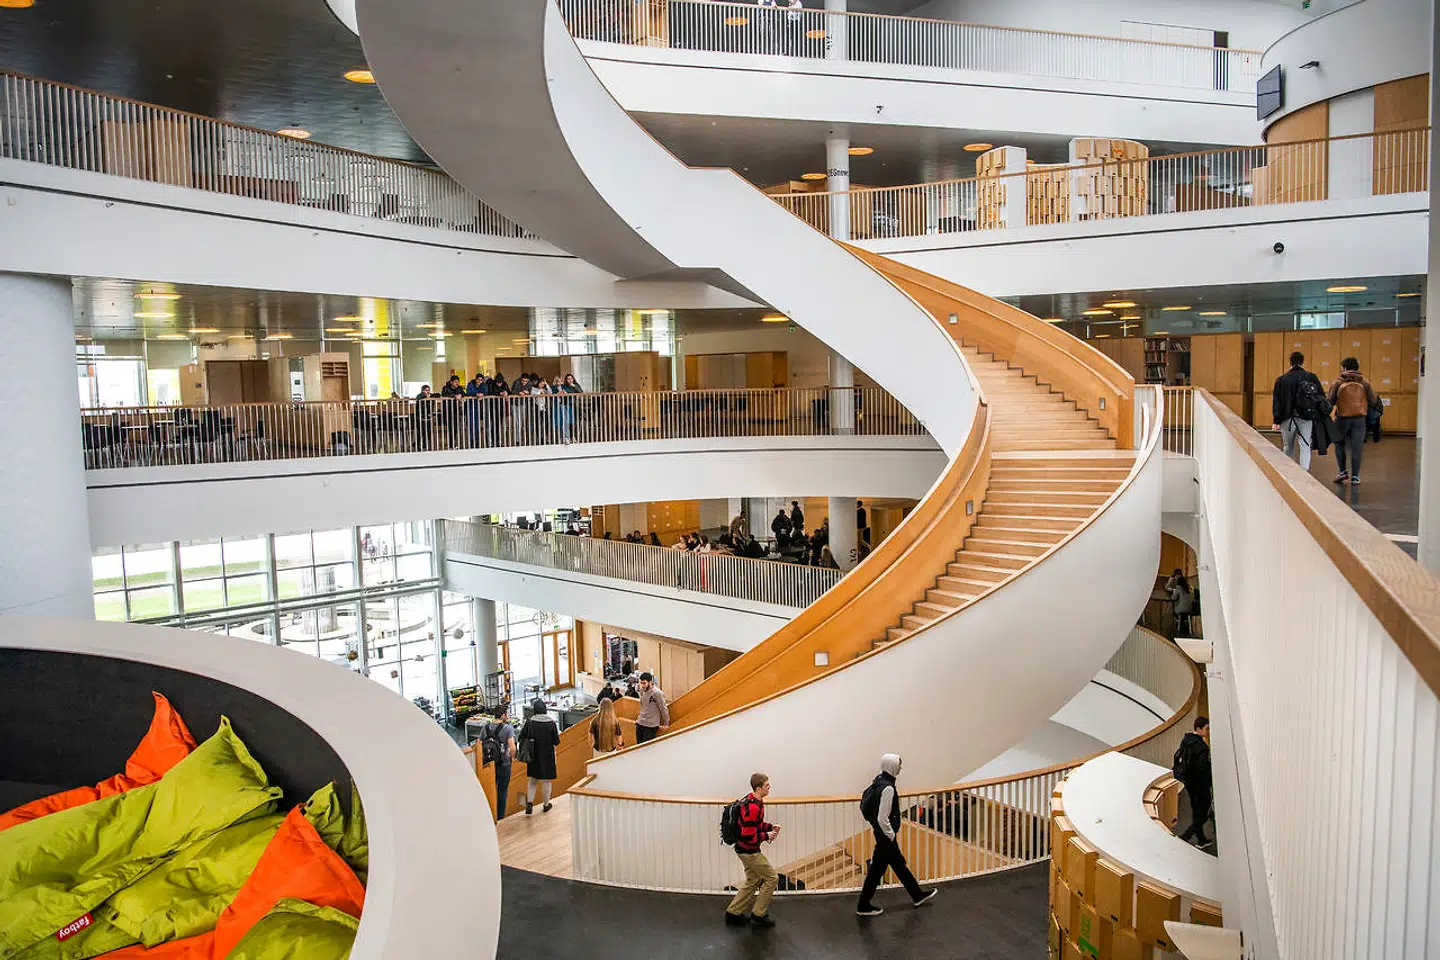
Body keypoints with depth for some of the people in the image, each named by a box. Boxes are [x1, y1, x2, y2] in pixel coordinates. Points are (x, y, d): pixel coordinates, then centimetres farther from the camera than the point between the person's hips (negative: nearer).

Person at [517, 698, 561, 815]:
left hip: (533, 756, 1)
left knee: (532, 780, 16)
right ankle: (546, 805, 22)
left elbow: (521, 737, -9)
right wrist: (557, 733, 8)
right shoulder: (551, 723, -13)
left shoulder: (530, 722, -10)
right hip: (547, 756, -1)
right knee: (546, 781, 12)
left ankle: (529, 803, 2)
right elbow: (556, 741, -9)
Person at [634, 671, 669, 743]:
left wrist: (666, 724, -3)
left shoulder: (657, 693, -17)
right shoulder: (641, 691, 1)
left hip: (651, 726, -7)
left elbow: (663, 709, -9)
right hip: (639, 724, 7)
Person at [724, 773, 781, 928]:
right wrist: (766, 836, -14)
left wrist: (770, 827, 6)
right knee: (772, 878, 1)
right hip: (749, 851, -10)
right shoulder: (753, 807, -28)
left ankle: (733, 913, 27)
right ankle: (758, 915, 11)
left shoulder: (751, 800, 4)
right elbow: (749, 837, -28)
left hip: (745, 849, 10)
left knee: (753, 880, 21)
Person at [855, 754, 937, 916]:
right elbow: (882, 819, -29)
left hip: (882, 833, 10)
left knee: (899, 864, 22)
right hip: (885, 836, -10)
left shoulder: (879, 780, 1)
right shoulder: (887, 788, -27)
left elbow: (865, 805, 13)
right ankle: (863, 906, 15)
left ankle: (917, 895, 38)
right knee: (877, 869, 3)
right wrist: (891, 835, -14)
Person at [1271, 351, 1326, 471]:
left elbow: (1276, 401, -1)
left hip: (1287, 419, 1)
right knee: (1305, 447, 1)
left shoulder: (1281, 379, 0)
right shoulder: (1311, 377, 1)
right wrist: (1321, 416, 7)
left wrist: (1276, 420, 0)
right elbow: (1322, 397, 2)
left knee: (1288, 447, 15)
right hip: (1306, 418, -1)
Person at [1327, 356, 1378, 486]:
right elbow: (1374, 401, 2)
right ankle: (1355, 477, 5)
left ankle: (1343, 471, 14)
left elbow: (1329, 402, -8)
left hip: (1342, 418, -1)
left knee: (1340, 445, 18)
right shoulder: (1364, 383, 1)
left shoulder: (1338, 383, -7)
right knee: (1356, 448, 3)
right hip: (1359, 419, 2)